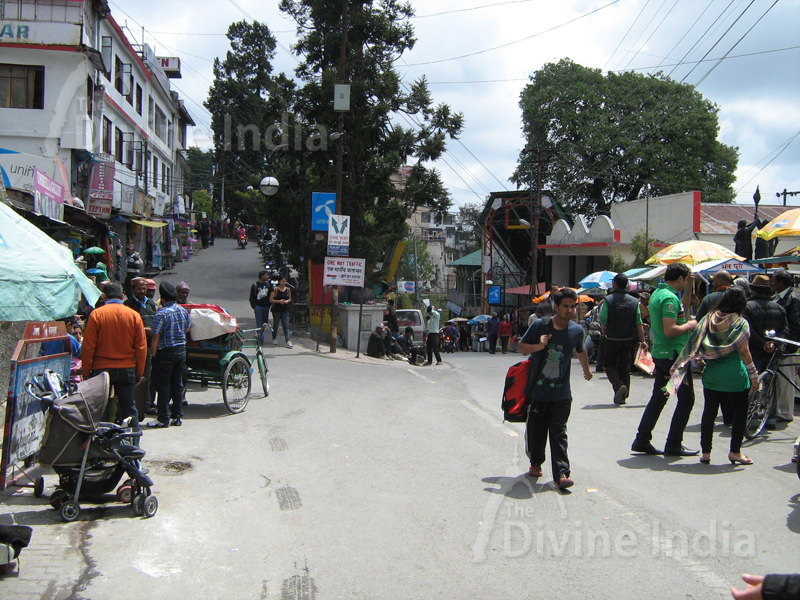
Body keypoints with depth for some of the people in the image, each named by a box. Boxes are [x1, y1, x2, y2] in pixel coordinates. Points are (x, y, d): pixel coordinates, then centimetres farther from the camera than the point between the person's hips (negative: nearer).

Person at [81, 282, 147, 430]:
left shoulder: (96, 314, -6)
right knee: (128, 408, 8)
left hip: (101, 368, -2)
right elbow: (141, 347, 2)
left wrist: (86, 371, 2)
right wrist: (139, 372, 9)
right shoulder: (134, 315, 0)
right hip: (127, 368, 2)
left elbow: (88, 346, -6)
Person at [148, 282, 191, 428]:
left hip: (166, 352, -6)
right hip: (181, 349, 6)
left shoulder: (162, 313, -16)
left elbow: (156, 336, -15)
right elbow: (187, 329, 18)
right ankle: (177, 416, 16)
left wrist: (153, 353, -7)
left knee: (163, 385, 1)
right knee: (178, 384, 12)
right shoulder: (183, 311, 4)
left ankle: (163, 419, 4)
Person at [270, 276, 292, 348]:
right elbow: (271, 300, -7)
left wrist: (287, 301, -6)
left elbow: (290, 298, 16)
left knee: (286, 325, -5)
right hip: (277, 310, -2)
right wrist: (279, 301, -19)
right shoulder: (275, 289, -6)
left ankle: (288, 341, -9)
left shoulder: (288, 289, 6)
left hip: (285, 310, 2)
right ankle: (274, 338, 32)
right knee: (275, 324, 11)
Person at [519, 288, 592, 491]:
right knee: (536, 430, 11)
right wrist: (538, 346, -19)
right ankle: (536, 463, 33)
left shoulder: (577, 330, 1)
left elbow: (580, 351, 22)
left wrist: (587, 370, 36)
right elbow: (521, 346, 0)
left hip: (561, 394, 1)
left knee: (559, 433, -4)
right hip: (537, 390, 0)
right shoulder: (540, 325, -7)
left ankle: (561, 474, -8)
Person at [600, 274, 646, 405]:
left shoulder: (608, 300, -10)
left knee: (609, 365, 10)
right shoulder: (634, 302, 0)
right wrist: (643, 341, 4)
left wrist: (604, 335, 6)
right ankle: (622, 397, 16)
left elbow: (603, 322, -12)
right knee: (625, 367, 12)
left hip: (611, 340, -3)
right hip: (628, 340, 3)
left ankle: (619, 385, -15)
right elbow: (639, 324, -2)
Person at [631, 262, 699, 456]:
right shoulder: (670, 298, -19)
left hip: (660, 353, 10)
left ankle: (642, 440, 16)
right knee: (686, 398, 1)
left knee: (658, 397, 14)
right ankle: (674, 444, 5)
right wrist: (690, 325, -11)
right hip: (674, 355, -10)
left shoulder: (657, 293, 13)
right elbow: (670, 330, -26)